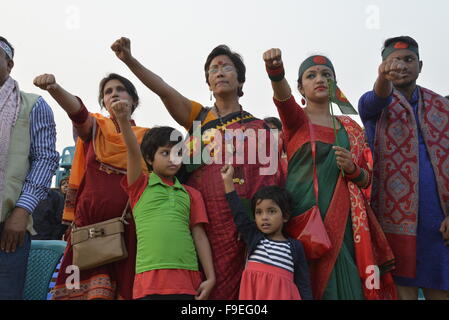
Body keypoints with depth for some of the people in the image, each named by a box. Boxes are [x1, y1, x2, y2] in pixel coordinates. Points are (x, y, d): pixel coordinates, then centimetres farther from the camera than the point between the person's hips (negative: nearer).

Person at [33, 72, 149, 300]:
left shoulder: (146, 136, 12)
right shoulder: (95, 127, 11)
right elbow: (77, 111, -11)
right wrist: (53, 87, -30)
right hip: (89, 217, 0)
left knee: (124, 284, -4)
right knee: (88, 284, -9)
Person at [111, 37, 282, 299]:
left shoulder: (257, 128, 9)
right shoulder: (198, 117, 13)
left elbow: (268, 182, 6)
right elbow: (164, 90, -4)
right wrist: (130, 60, -18)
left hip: (235, 227, -1)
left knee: (227, 286, -2)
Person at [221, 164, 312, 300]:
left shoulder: (295, 247, 4)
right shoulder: (254, 237, 9)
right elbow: (239, 214, 5)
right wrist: (228, 181, 4)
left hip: (281, 294, -2)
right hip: (253, 293, 2)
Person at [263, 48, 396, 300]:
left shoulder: (351, 127, 15)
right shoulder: (296, 119, 5)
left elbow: (366, 179, 16)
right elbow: (283, 97, -19)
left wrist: (351, 168, -6)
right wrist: (276, 70, -40)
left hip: (343, 221, 4)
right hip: (304, 215, -3)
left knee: (346, 284, -1)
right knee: (307, 286, -6)